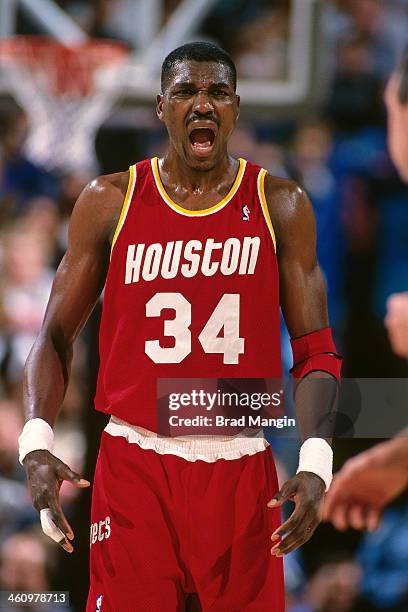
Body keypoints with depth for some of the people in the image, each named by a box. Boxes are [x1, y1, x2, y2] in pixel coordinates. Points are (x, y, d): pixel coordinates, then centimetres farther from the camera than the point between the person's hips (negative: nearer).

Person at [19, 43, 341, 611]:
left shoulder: (280, 206, 4)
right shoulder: (110, 202, 3)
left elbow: (315, 351, 2)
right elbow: (56, 336, 6)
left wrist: (315, 463, -14)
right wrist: (36, 442, -12)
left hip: (242, 470, 1)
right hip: (135, 468, 0)